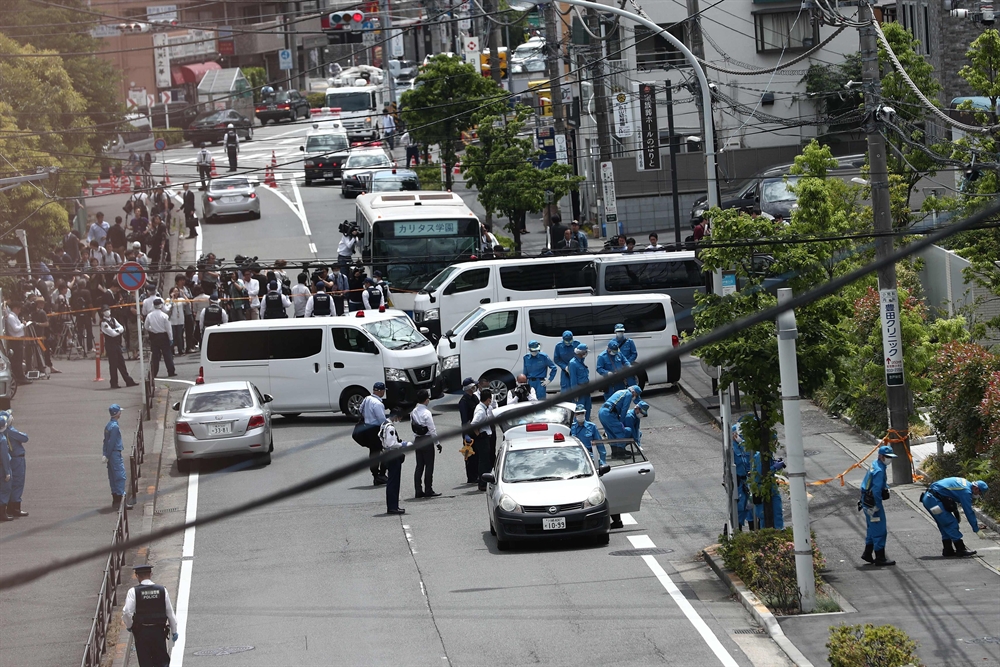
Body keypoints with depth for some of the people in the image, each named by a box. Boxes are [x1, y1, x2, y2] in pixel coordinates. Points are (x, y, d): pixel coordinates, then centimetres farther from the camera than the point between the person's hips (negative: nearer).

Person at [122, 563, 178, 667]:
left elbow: (127, 612, -15)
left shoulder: (133, 592, -9)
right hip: (159, 630, 2)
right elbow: (170, 612, 4)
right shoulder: (162, 590, -1)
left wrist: (129, 626, 5)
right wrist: (174, 631, 15)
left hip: (141, 632, -2)